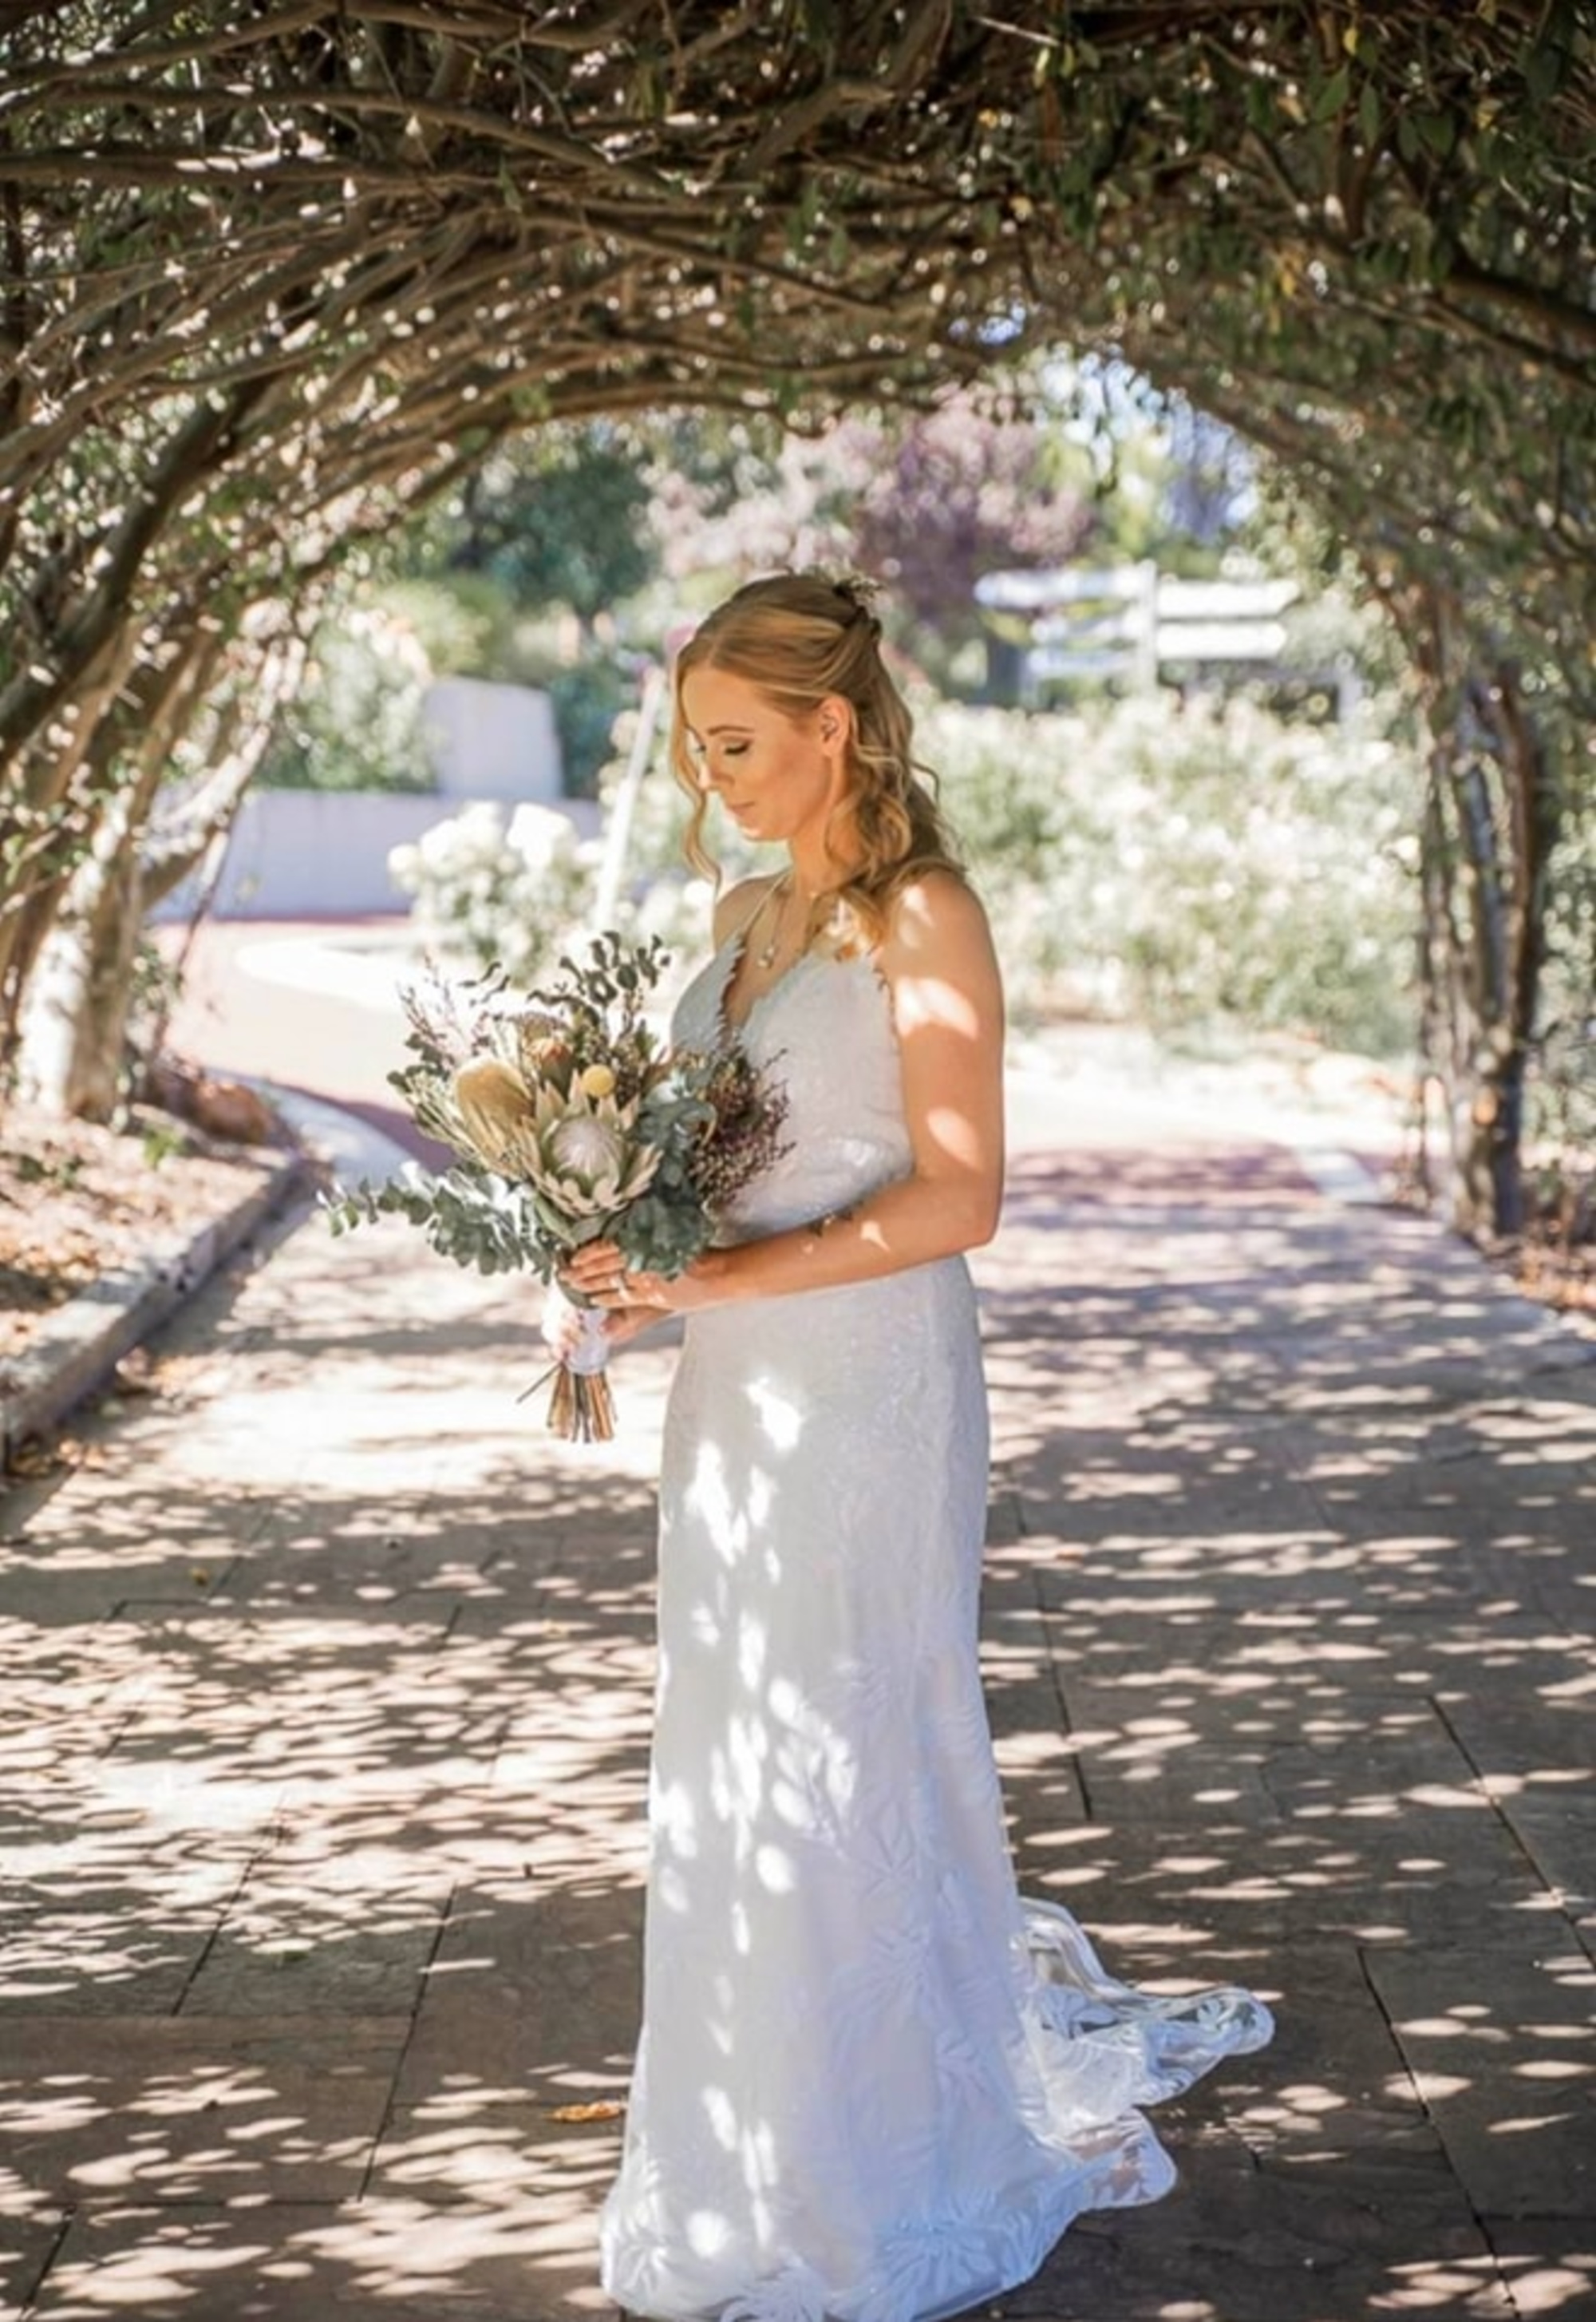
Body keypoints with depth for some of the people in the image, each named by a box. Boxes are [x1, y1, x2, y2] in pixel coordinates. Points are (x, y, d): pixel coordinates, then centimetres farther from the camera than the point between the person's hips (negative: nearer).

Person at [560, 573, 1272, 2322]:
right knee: (734, 1768, 13)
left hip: (864, 1389, -8)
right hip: (737, 1390, 8)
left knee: (839, 1765, 0)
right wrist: (642, 1256, 0)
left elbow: (956, 1200, -16)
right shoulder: (748, 917, 13)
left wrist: (729, 1275, -19)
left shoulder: (921, 920, -11)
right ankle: (767, 2165, 27)